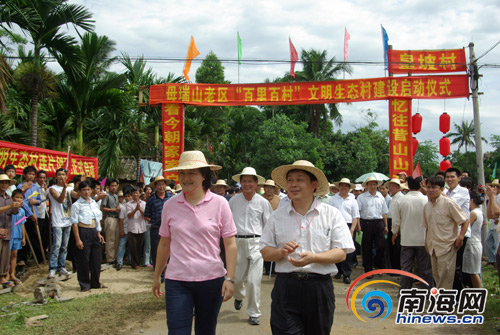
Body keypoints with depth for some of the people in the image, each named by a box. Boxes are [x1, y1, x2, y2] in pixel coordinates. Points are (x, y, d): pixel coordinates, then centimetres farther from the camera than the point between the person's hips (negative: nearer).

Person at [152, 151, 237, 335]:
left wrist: (229, 278, -10)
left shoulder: (219, 203, -4)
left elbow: (230, 244, -4)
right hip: (176, 281, 1)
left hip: (211, 279, -1)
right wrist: (156, 276, 14)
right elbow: (164, 244, 10)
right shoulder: (170, 205, 2)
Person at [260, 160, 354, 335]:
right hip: (286, 286, 1)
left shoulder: (331, 214, 2)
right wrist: (281, 252, -13)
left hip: (319, 287, 0)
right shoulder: (277, 216, 8)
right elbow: (265, 253, 8)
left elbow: (341, 253, -4)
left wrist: (314, 258, -21)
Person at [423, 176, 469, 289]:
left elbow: (465, 221, -6)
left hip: (447, 247, -6)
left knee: (445, 277, -4)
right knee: (436, 275, 13)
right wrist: (426, 242, 14)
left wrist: (460, 238, -13)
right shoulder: (427, 206, 8)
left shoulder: (449, 203, -10)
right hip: (433, 247, 6)